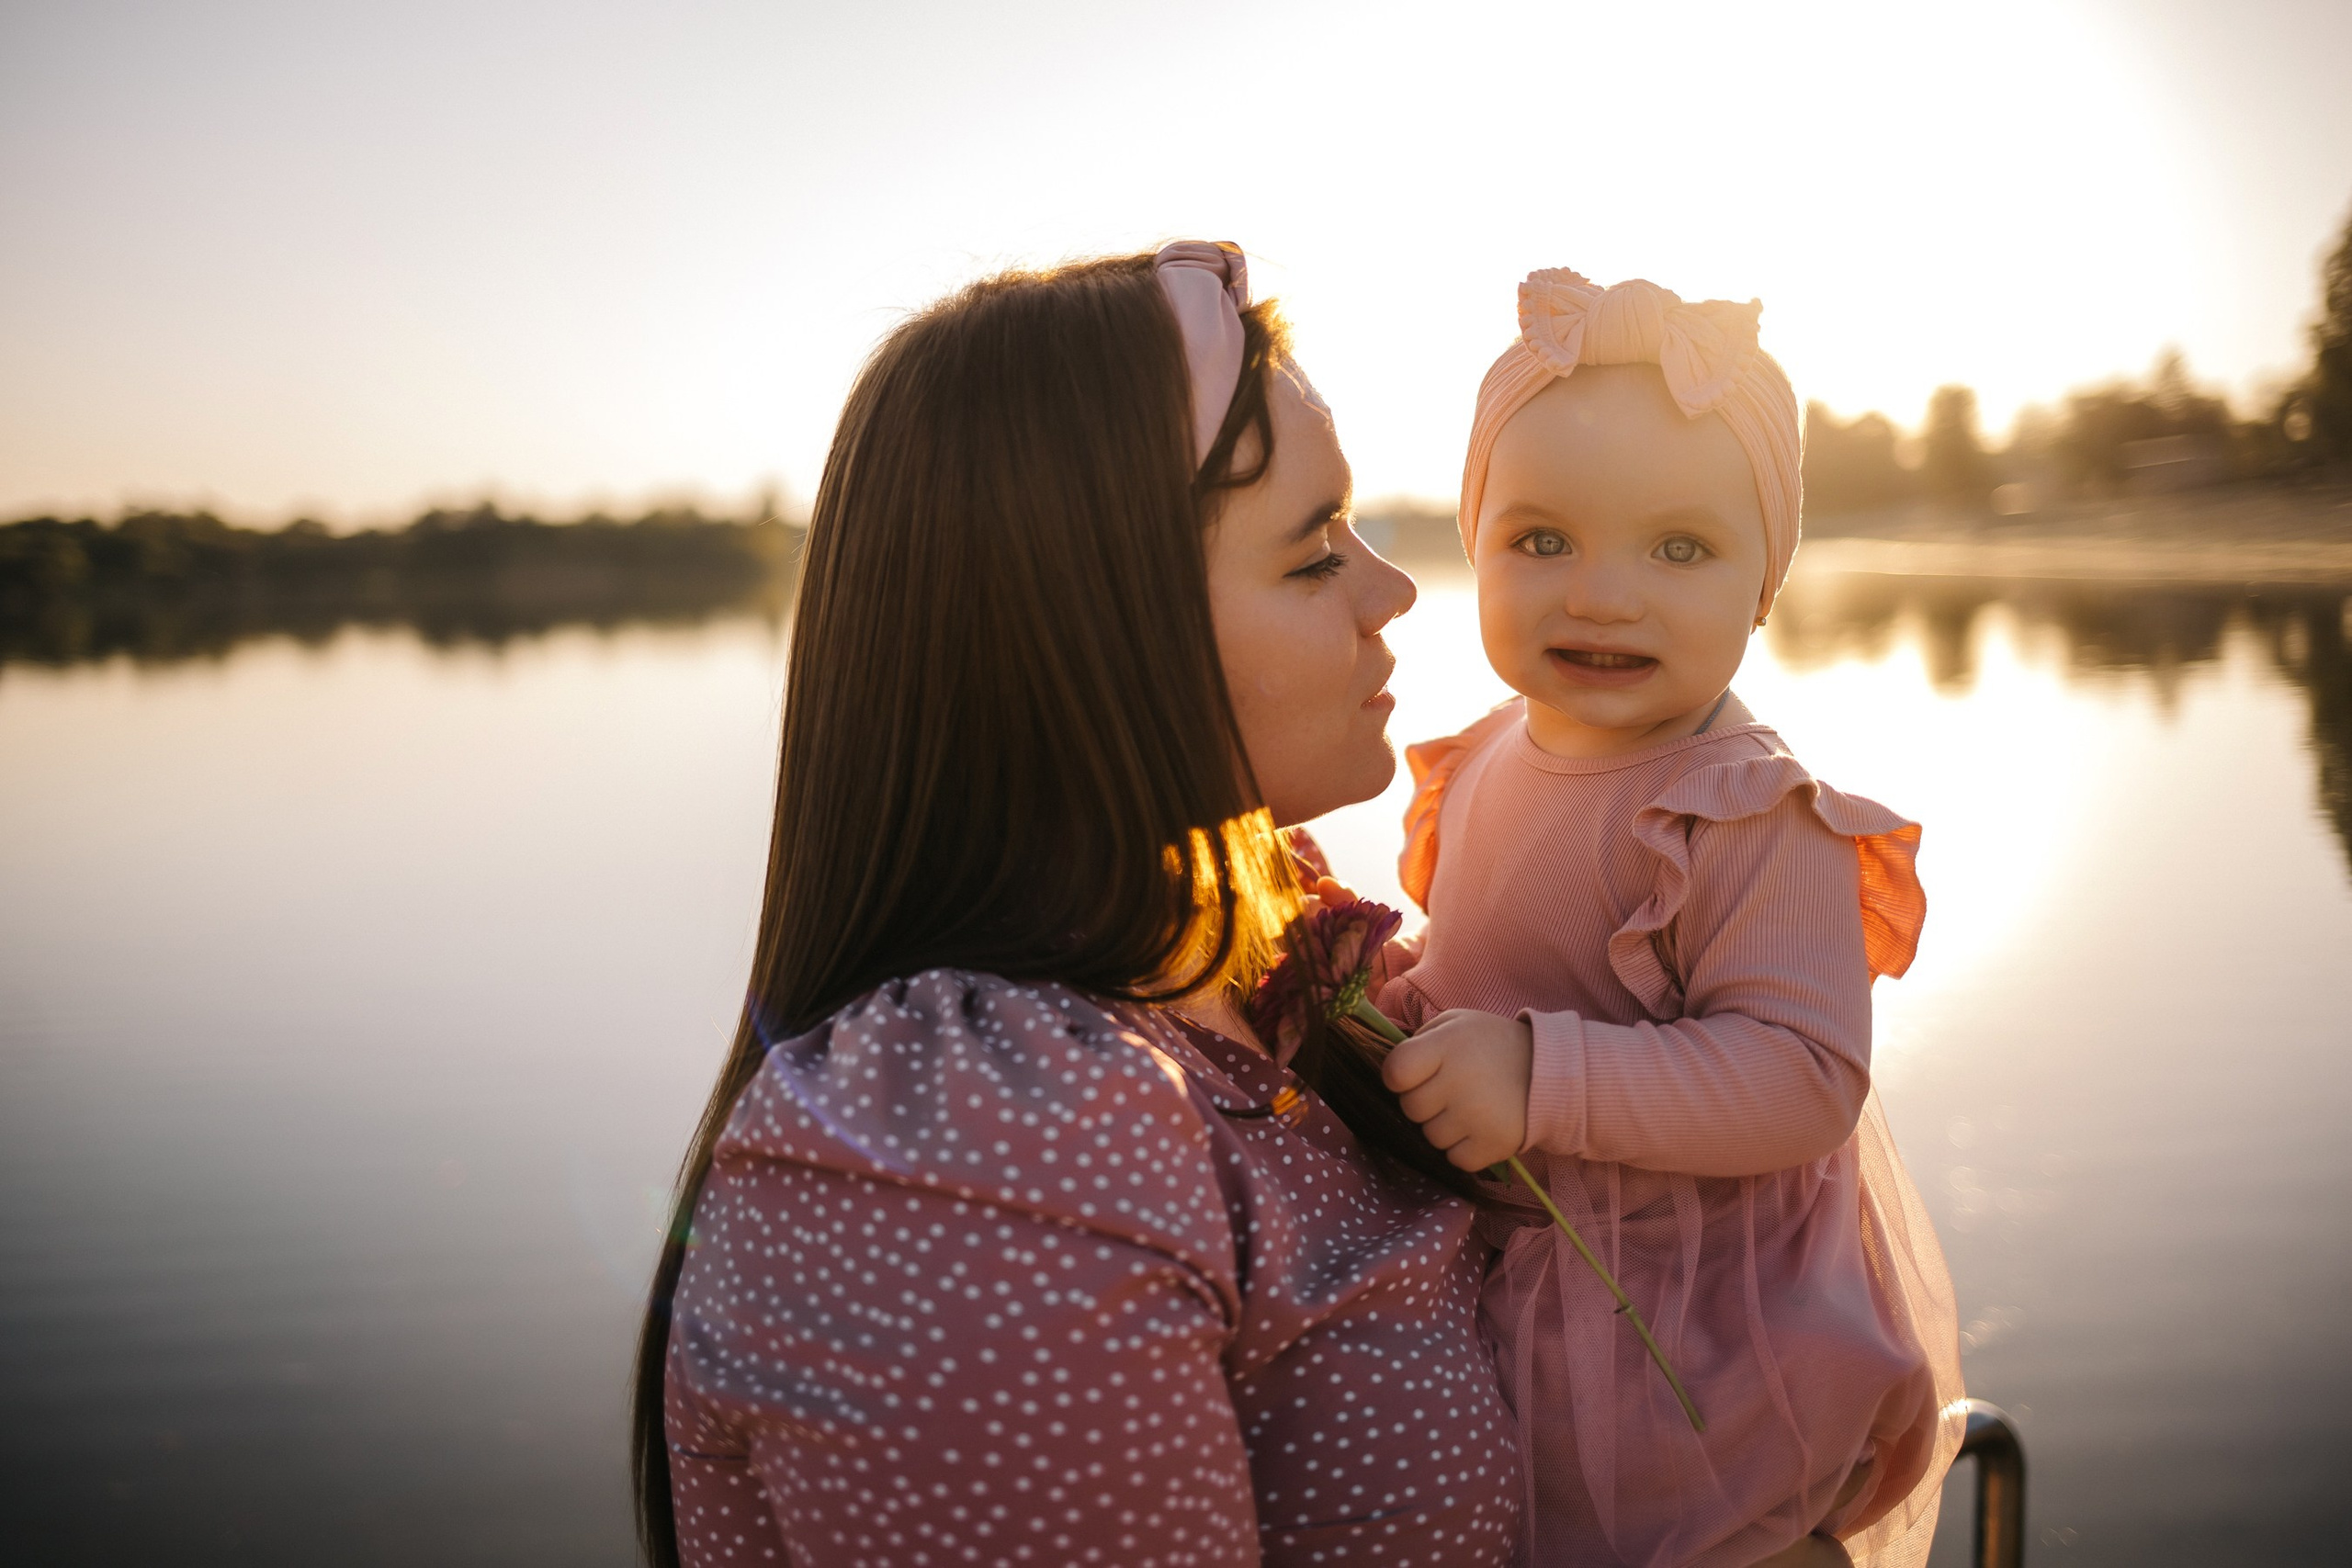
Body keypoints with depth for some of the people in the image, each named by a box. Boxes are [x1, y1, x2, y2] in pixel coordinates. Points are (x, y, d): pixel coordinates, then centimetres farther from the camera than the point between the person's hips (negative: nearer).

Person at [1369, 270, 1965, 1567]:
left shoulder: (1752, 816, -23)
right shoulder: (1491, 760, 0)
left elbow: (1804, 1075, -28)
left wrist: (1545, 1075, -34)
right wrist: (1389, 1004, -5)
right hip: (1515, 1280, 7)